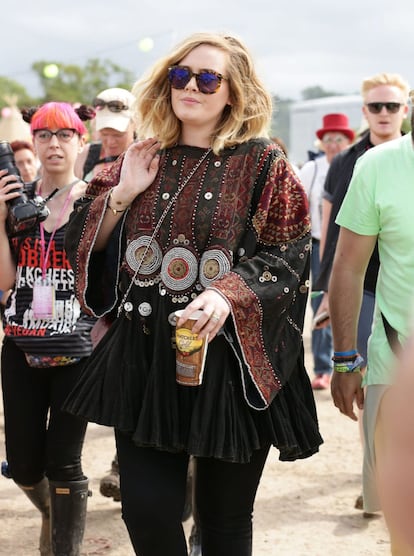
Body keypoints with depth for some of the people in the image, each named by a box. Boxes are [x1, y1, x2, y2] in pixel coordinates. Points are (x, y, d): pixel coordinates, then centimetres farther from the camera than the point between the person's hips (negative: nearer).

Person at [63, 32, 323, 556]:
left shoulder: (262, 163, -1)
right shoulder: (142, 160, 9)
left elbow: (289, 256, -6)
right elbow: (84, 244, 11)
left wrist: (228, 295, -21)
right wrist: (123, 193, -5)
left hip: (230, 360, -3)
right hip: (144, 355, 3)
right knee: (146, 512, 1)